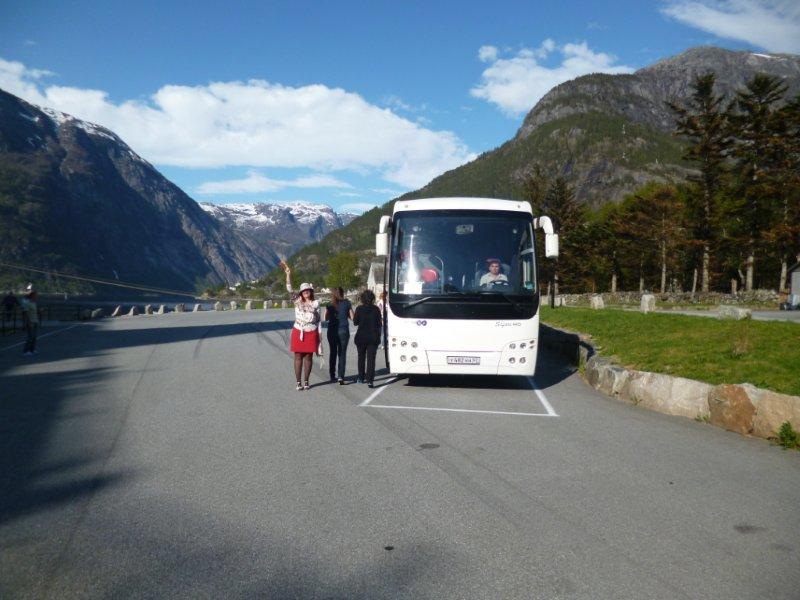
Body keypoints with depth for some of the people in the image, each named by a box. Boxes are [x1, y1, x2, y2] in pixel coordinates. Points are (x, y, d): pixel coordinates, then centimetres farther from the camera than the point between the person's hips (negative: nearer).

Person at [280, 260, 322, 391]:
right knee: (298, 357, 2)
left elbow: (318, 320, 5)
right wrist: (288, 274, -15)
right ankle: (298, 382, 8)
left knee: (308, 357, 4)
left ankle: (306, 381, 13)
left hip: (311, 333, 0)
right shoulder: (297, 301, 5)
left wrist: (319, 335, 0)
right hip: (298, 332, 0)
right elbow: (289, 289, -6)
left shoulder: (315, 303, 4)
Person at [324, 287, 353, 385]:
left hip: (332, 331, 2)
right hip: (343, 331, -2)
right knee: (342, 354, 0)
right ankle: (341, 376, -11)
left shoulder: (329, 305, -1)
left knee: (333, 353, 16)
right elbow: (352, 317, -1)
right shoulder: (346, 303, -4)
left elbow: (326, 318, 5)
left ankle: (332, 376, 21)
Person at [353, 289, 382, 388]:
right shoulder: (376, 309, -5)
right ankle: (370, 379, -10)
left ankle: (361, 378, 25)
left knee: (361, 357, 17)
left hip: (361, 336, 0)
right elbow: (379, 323, 1)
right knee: (371, 358, 0)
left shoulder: (359, 309, -9)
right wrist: (378, 336, 12)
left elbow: (355, 321, -2)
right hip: (373, 337, 0)